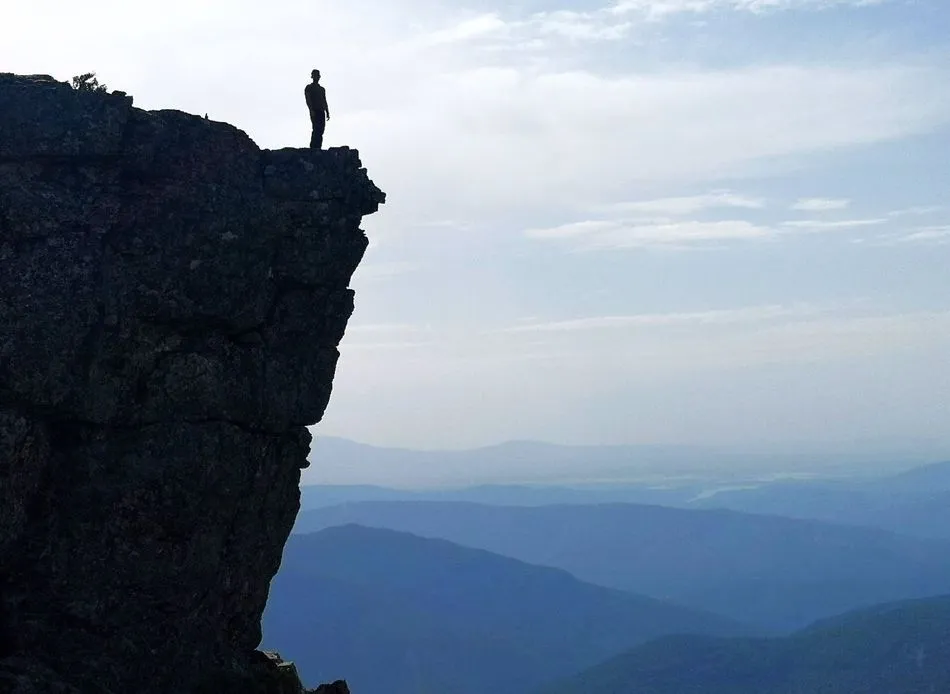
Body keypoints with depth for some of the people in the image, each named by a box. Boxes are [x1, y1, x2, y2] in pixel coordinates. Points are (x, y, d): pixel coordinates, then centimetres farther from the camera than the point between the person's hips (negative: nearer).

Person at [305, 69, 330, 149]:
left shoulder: (322, 89, 25)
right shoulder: (309, 87, 6)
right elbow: (308, 100, -6)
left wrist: (327, 113, 12)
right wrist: (311, 110, -19)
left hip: (321, 112, 6)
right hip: (314, 112, -6)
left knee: (321, 131, -2)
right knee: (316, 129, -17)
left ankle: (318, 148, -4)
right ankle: (313, 148, -21)